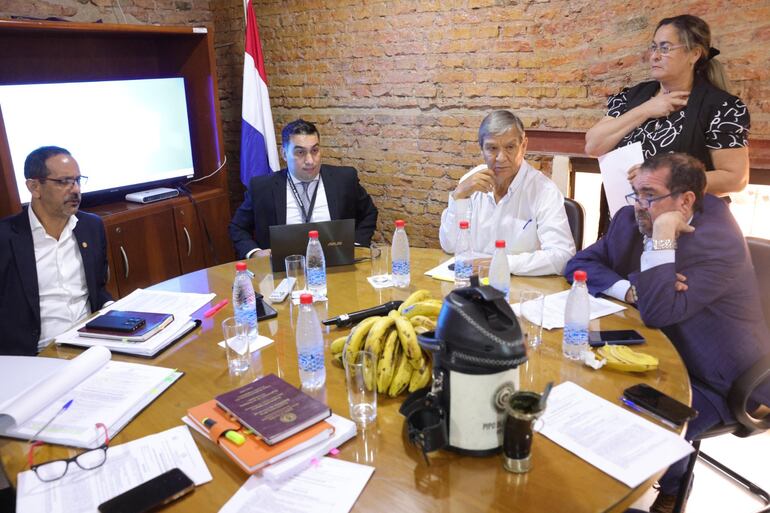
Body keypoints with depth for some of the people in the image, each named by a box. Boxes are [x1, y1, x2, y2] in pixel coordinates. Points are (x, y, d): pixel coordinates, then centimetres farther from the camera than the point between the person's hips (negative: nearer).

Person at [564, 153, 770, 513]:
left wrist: (662, 236, -34)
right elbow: (580, 264, -3)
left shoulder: (719, 242, -24)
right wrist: (632, 290, -18)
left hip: (713, 380, -6)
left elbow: (657, 313, -33)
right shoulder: (632, 219, -4)